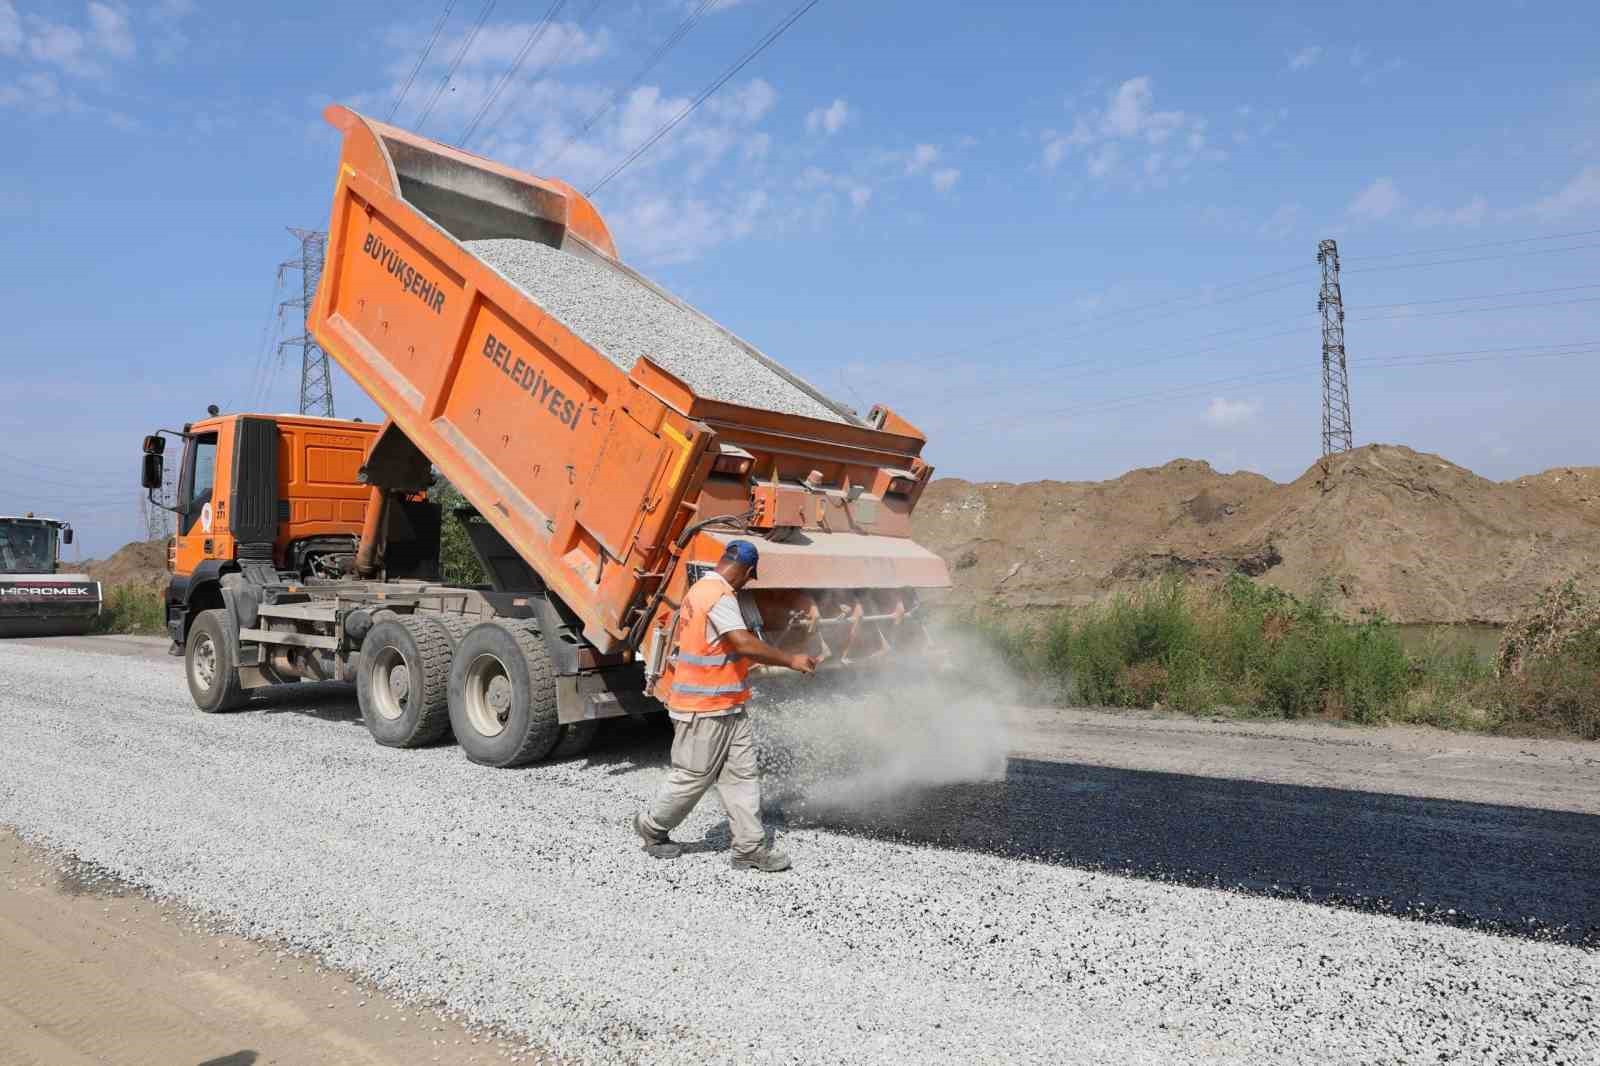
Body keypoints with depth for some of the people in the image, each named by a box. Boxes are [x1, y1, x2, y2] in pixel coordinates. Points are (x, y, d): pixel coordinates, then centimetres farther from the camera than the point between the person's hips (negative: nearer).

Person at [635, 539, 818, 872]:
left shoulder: (703, 589, 13)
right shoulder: (718, 596, -20)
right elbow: (745, 644, -31)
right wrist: (790, 660, -25)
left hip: (729, 707, 10)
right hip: (704, 709, -10)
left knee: (742, 774, 6)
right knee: (693, 775, 5)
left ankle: (749, 847, 9)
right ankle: (652, 826, 26)